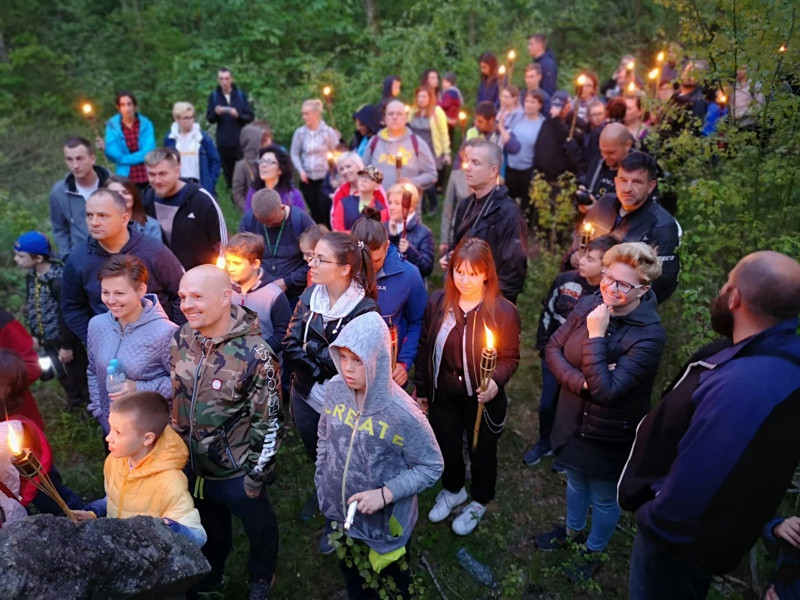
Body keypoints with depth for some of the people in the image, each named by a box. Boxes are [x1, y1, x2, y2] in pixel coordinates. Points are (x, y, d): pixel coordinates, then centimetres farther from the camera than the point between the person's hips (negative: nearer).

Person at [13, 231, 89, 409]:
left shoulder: (58, 279, -28)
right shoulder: (31, 276, -2)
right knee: (62, 373, 24)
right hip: (47, 339, 8)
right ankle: (75, 400, 46)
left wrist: (66, 345, -19)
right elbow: (31, 307, 10)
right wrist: (35, 334, 15)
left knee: (78, 372, 9)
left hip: (64, 338, -8)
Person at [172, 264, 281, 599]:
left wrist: (256, 476, -14)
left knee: (259, 527, 21)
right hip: (191, 464, 5)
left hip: (236, 472, -5)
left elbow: (268, 422, -19)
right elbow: (174, 396, 7)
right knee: (208, 525, 30)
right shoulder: (181, 338, -9)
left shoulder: (254, 354, -27)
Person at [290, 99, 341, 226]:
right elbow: (294, 154, 11)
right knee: (314, 211, 8)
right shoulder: (300, 132, 3)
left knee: (325, 211, -8)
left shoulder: (328, 131, -3)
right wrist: (301, 170, -2)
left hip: (324, 178, -3)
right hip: (307, 179, 3)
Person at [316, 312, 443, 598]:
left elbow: (432, 467, -20)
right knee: (351, 575, 32)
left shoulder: (402, 414, -32)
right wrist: (322, 483, 6)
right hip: (341, 514, 4)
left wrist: (385, 494, -28)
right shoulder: (334, 389, -16)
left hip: (385, 523, -4)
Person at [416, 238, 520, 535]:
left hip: (481, 398, -3)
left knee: (481, 451, 19)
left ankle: (479, 502, 49)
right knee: (446, 446, 24)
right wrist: (421, 389, 5)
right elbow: (424, 348, -1)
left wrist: (496, 381, -30)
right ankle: (452, 490, 55)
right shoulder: (438, 302, -10)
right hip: (443, 394, 3)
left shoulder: (503, 311, -20)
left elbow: (510, 357, -10)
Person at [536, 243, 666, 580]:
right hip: (573, 421, 5)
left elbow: (606, 390, -31)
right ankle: (572, 530, 58)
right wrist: (579, 382, -23)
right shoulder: (587, 305, -13)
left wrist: (595, 336, -33)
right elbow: (553, 348, -7)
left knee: (604, 498, 21)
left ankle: (594, 550, 50)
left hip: (611, 435, -5)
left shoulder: (650, 334, -28)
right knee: (575, 481, 30)